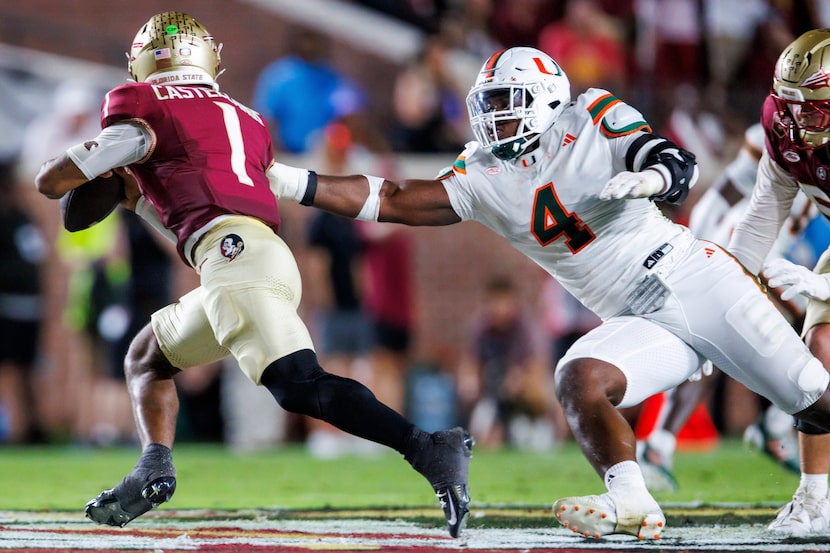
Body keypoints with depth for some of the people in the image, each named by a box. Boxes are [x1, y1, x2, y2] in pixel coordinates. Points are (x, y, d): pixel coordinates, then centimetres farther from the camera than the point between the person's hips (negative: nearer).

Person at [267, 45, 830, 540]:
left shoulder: (591, 118, -5)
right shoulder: (483, 178, 5)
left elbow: (681, 166, -14)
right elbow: (393, 201, -1)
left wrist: (650, 178, -37)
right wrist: (291, 183, -8)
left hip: (698, 280, -3)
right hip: (640, 324, 4)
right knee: (579, 381, -26)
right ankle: (630, 501, -33)